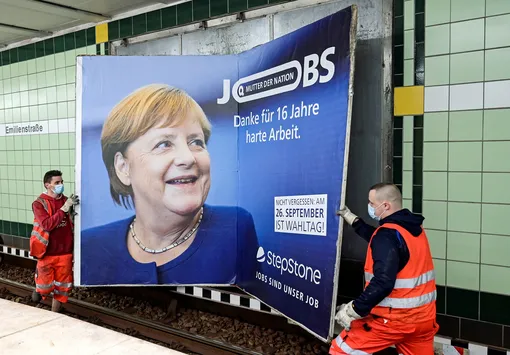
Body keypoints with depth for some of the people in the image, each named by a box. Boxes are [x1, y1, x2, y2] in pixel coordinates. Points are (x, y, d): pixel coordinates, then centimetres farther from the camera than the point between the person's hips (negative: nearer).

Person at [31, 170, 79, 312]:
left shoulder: (66, 201, 3)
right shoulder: (39, 203, -9)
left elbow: (73, 223, 11)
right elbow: (47, 225, -24)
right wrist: (64, 208, -27)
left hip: (65, 253, 4)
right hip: (47, 254, -3)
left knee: (62, 287, 10)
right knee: (46, 287, 5)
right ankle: (38, 288, 40)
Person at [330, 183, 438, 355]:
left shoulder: (388, 234, -19)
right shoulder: (414, 227, 8)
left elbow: (383, 283, -28)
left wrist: (353, 310, -22)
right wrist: (352, 219, 28)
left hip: (395, 318, -8)